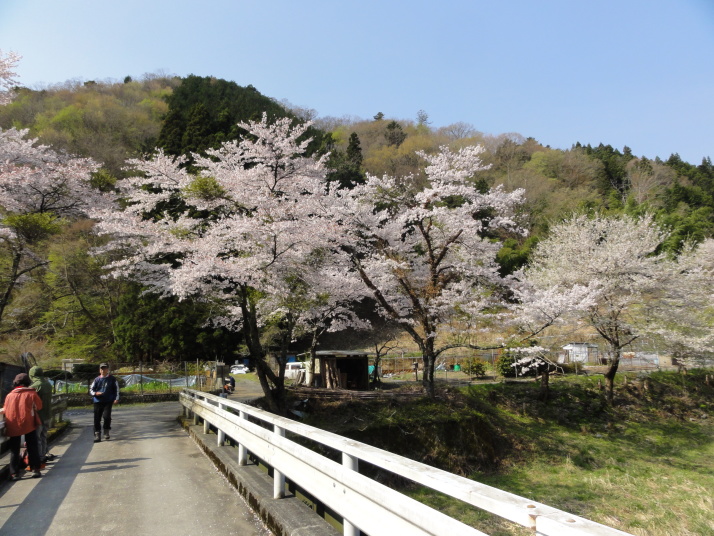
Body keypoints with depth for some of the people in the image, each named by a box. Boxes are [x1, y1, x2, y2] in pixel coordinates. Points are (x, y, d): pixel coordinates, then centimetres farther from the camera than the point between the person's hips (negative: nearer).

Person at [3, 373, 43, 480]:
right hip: (29, 424, -2)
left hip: (12, 426, 2)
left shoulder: (9, 395, 5)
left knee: (14, 450, 11)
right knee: (32, 448, 10)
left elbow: (5, 410, 12)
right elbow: (39, 406, 8)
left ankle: (14, 473, 9)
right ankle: (35, 469, 10)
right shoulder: (31, 393, -1)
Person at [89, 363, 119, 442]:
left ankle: (106, 432, 6)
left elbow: (116, 389, 9)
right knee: (97, 418, 1)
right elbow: (91, 389, 9)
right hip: (97, 401, 2)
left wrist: (116, 398, -2)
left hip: (108, 401, -2)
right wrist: (96, 393, -13)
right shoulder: (97, 379, 8)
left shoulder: (112, 379, 5)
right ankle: (97, 435, 11)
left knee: (106, 416, -15)